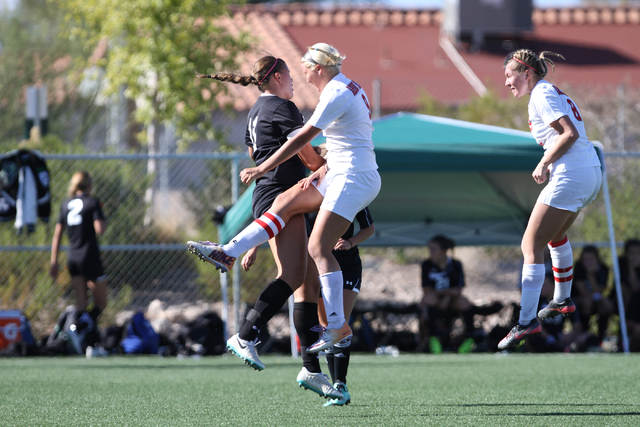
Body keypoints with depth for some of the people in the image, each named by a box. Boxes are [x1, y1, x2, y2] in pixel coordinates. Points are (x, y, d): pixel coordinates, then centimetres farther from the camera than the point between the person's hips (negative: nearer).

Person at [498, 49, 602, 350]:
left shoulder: (541, 96, -8)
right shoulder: (555, 93, 20)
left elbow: (570, 134, -19)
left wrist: (544, 163, -12)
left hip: (570, 176, -10)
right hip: (591, 173, 10)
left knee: (531, 246, -10)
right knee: (556, 235, 32)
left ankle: (527, 321, -17)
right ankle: (562, 300, 43)